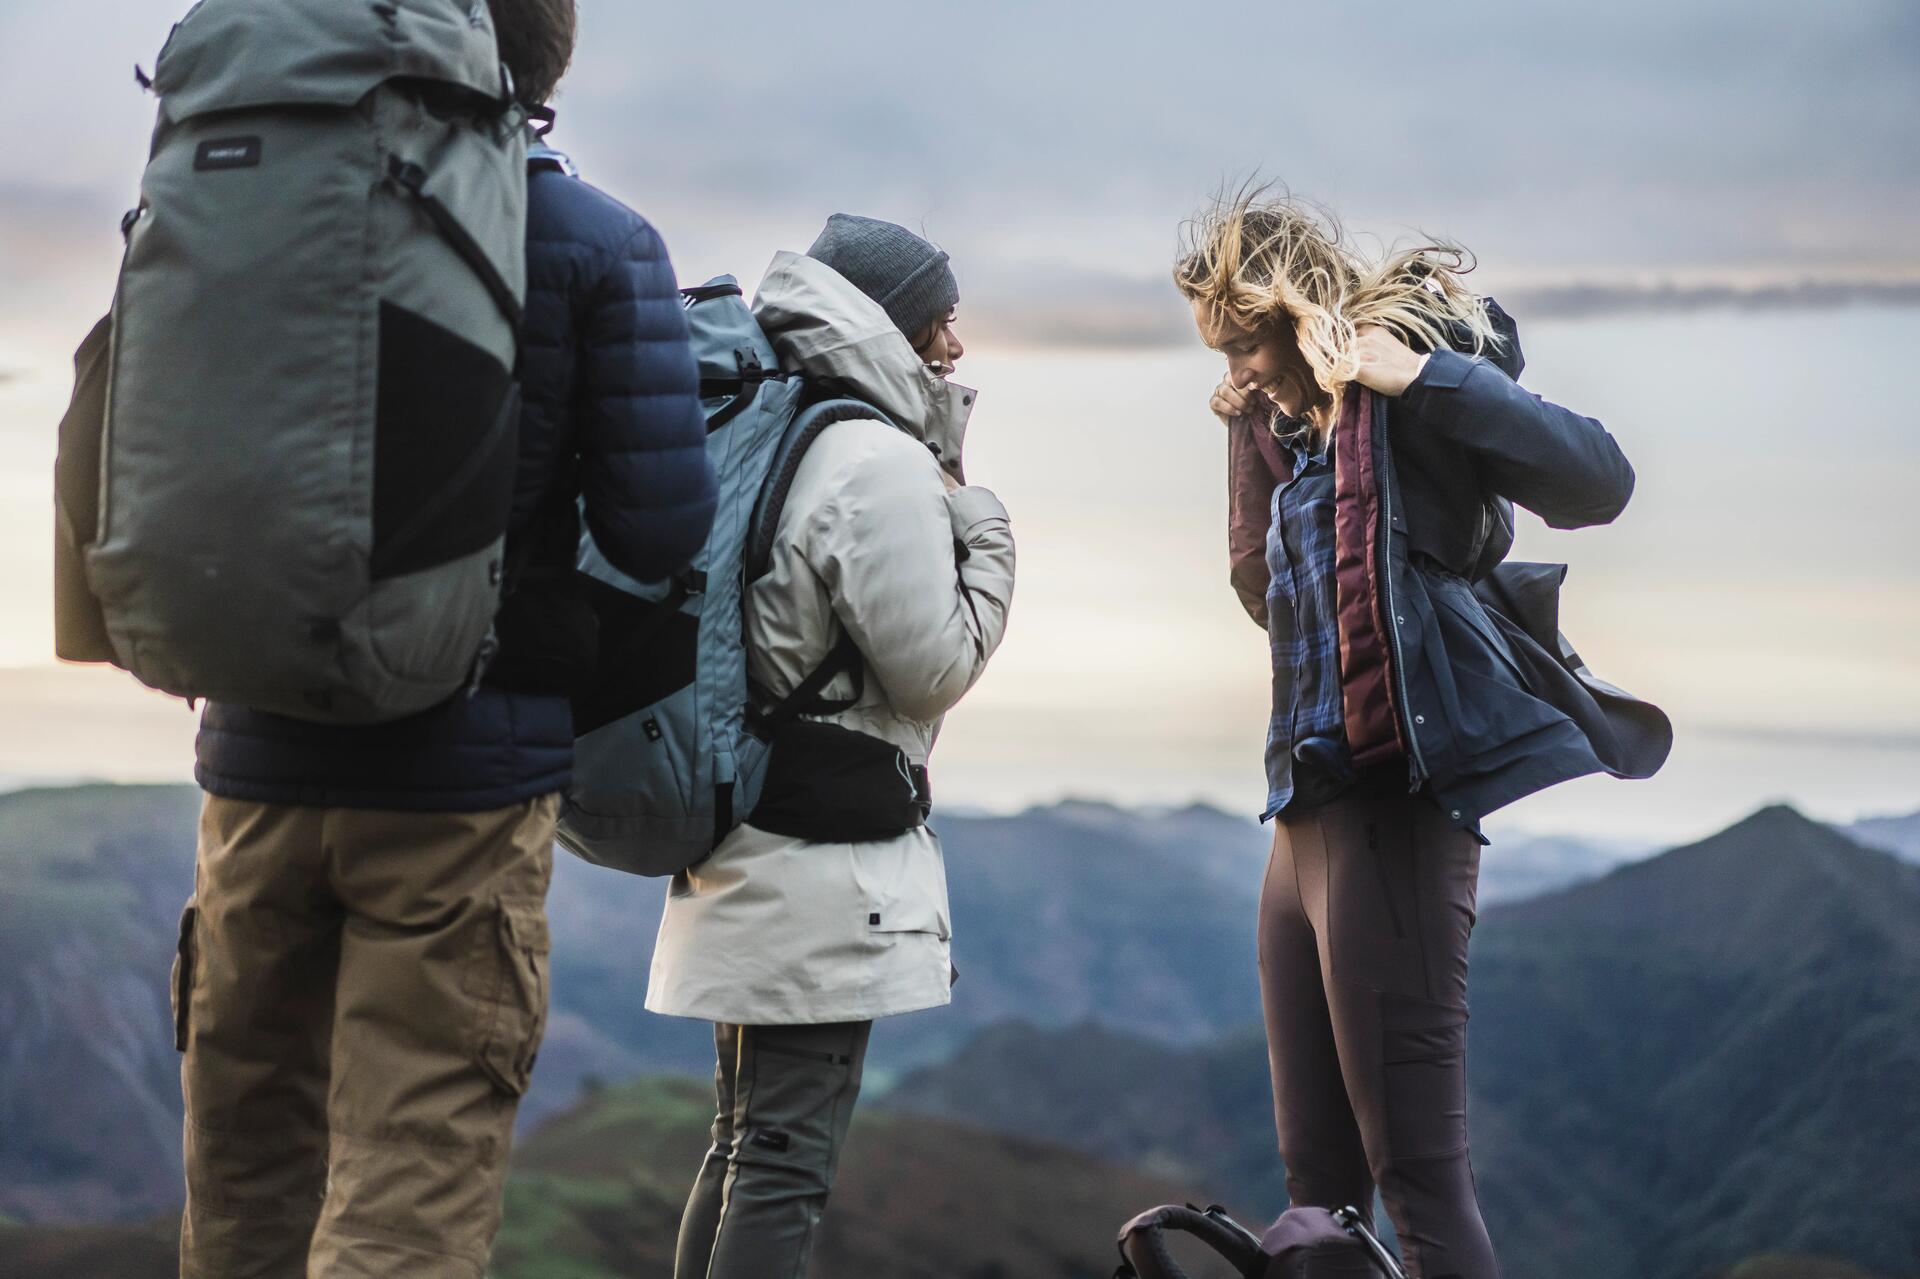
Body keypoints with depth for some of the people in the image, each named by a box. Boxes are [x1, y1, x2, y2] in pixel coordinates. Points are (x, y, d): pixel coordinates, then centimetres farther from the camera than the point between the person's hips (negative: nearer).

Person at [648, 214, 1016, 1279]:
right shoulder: (881, 462, -15)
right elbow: (936, 664, -14)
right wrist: (980, 531, 0)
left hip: (747, 837, 10)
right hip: (825, 864, -10)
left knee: (745, 1142, 17)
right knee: (787, 1159, -7)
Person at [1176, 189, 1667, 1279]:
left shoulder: (1417, 379, -8)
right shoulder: (1294, 421, 16)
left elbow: (1597, 482, -21)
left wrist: (1419, 373, -25)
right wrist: (1249, 435, 17)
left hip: (1391, 808, -9)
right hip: (1305, 815, 9)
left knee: (1418, 1169, -7)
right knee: (1319, 1177, 14)